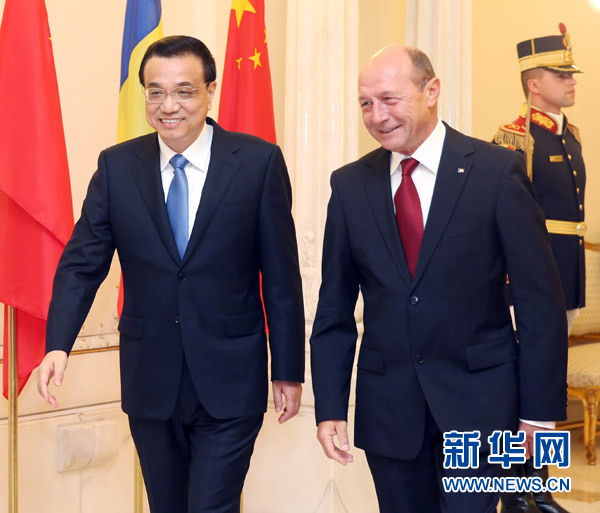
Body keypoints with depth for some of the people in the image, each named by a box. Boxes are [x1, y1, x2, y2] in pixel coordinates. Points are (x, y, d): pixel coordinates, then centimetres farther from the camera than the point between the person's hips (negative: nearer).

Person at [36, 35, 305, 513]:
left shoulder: (259, 161, -6)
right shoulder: (116, 166, 1)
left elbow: (281, 276, -3)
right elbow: (82, 263, -1)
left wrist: (288, 369, 0)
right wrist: (58, 345, -16)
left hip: (229, 382, -3)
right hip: (150, 381, 3)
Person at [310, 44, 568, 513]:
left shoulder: (498, 171, -7)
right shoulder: (350, 184, 3)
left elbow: (541, 301, -6)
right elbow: (335, 308, 5)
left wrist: (540, 410, -6)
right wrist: (330, 408, 0)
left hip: (477, 401, -3)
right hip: (387, 403, 3)